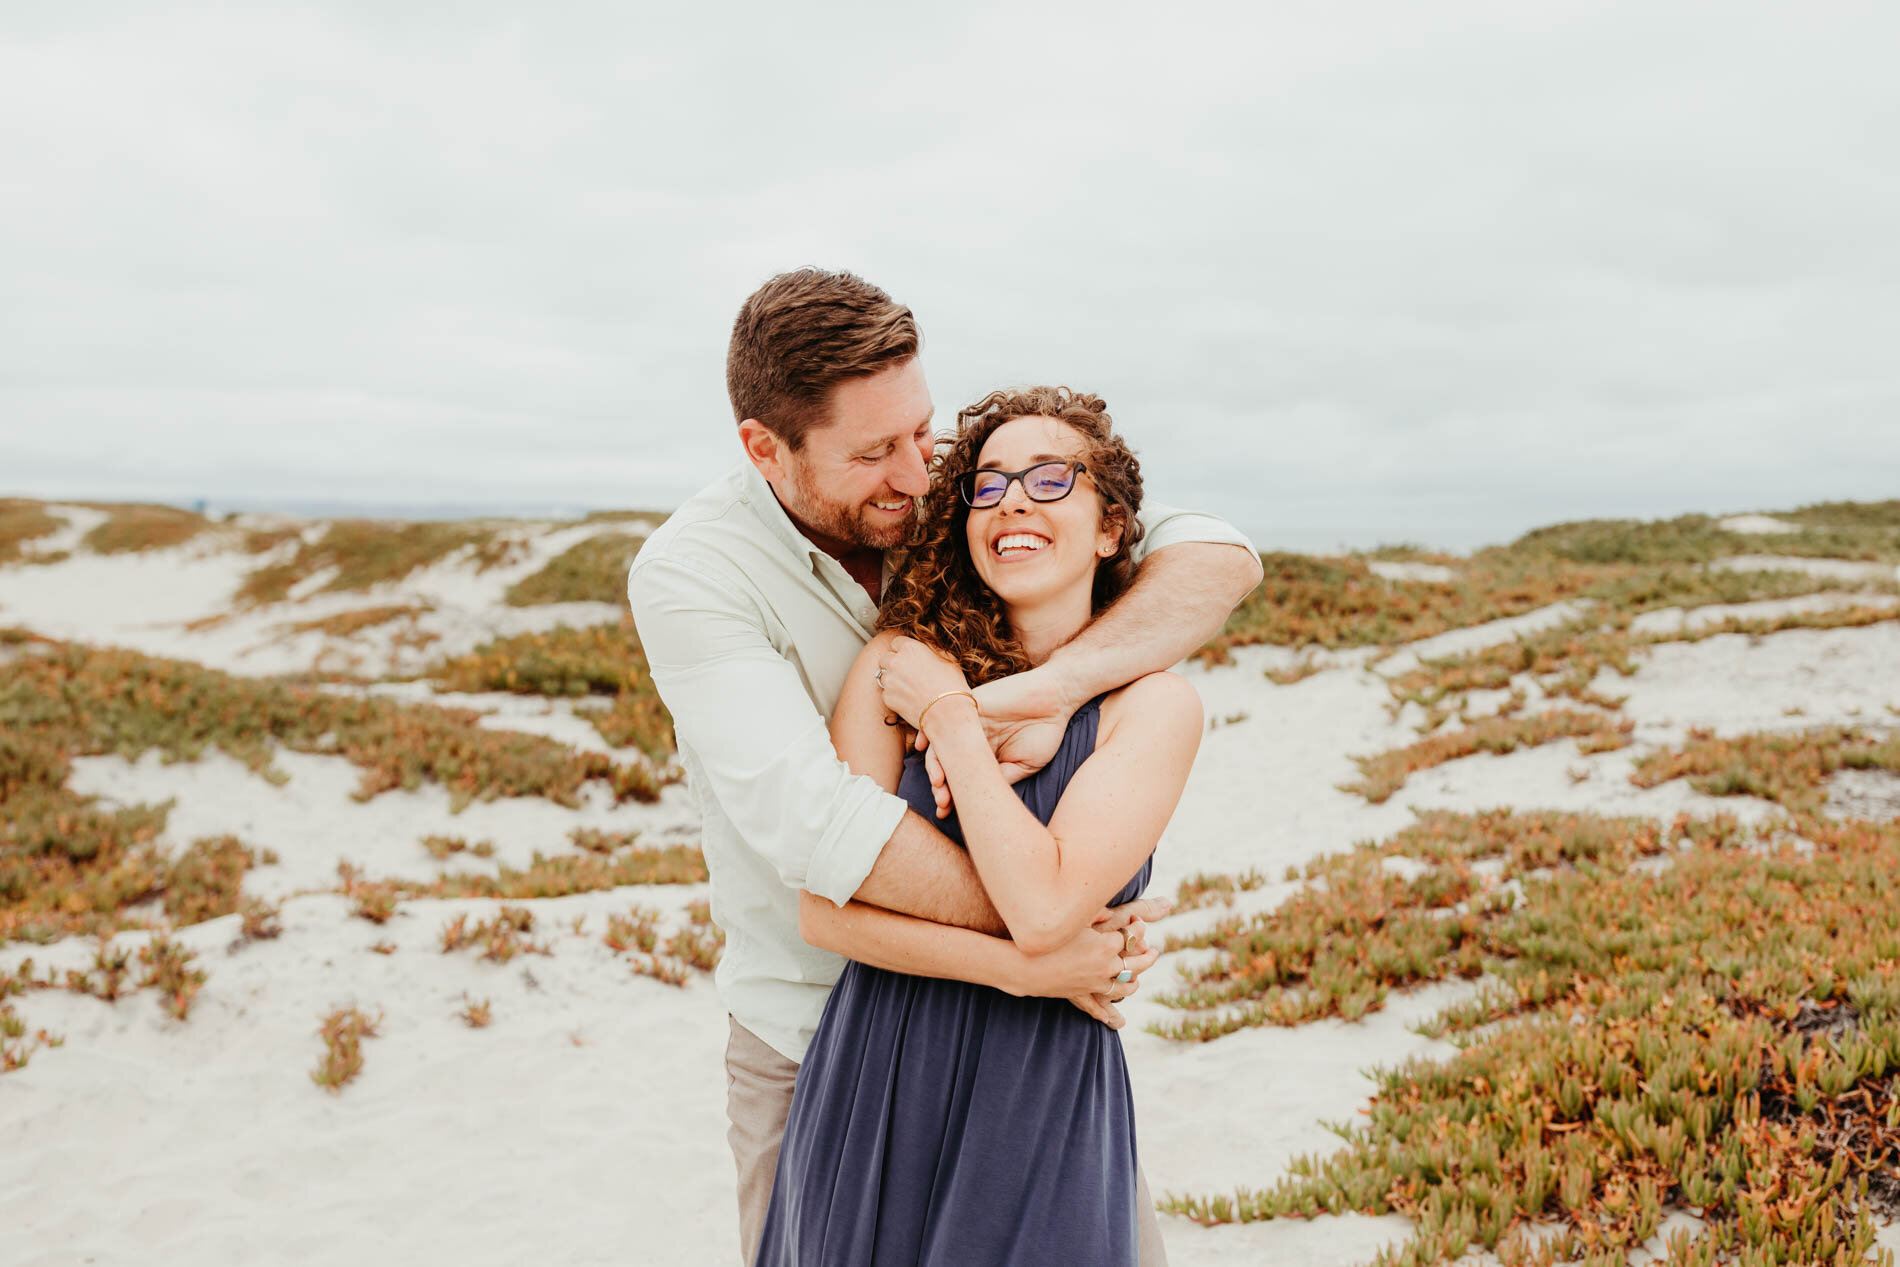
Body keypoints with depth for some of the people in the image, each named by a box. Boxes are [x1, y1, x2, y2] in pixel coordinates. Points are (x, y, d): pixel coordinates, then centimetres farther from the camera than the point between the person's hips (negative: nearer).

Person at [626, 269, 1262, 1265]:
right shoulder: (688, 574, -18)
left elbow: (1218, 555, -16)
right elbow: (809, 817, -29)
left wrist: (1053, 687, -33)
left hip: (1009, 1012, 3)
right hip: (813, 1038, -2)